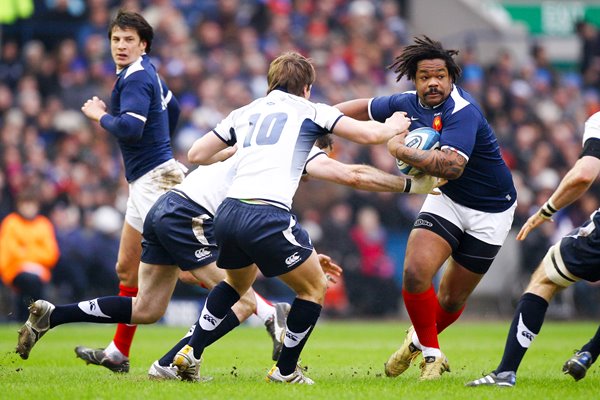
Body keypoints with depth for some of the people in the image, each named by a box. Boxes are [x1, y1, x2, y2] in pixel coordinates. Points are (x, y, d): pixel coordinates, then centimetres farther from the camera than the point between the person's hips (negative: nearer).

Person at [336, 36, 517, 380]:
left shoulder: (463, 111, -30)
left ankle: (420, 340, 40)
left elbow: (453, 166, -45)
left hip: (490, 212, -5)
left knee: (452, 299, 7)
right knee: (415, 272, -18)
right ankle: (430, 354, 4)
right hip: (447, 200, 5)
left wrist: (402, 151, -38)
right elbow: (364, 108, 12)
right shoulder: (408, 103, -8)